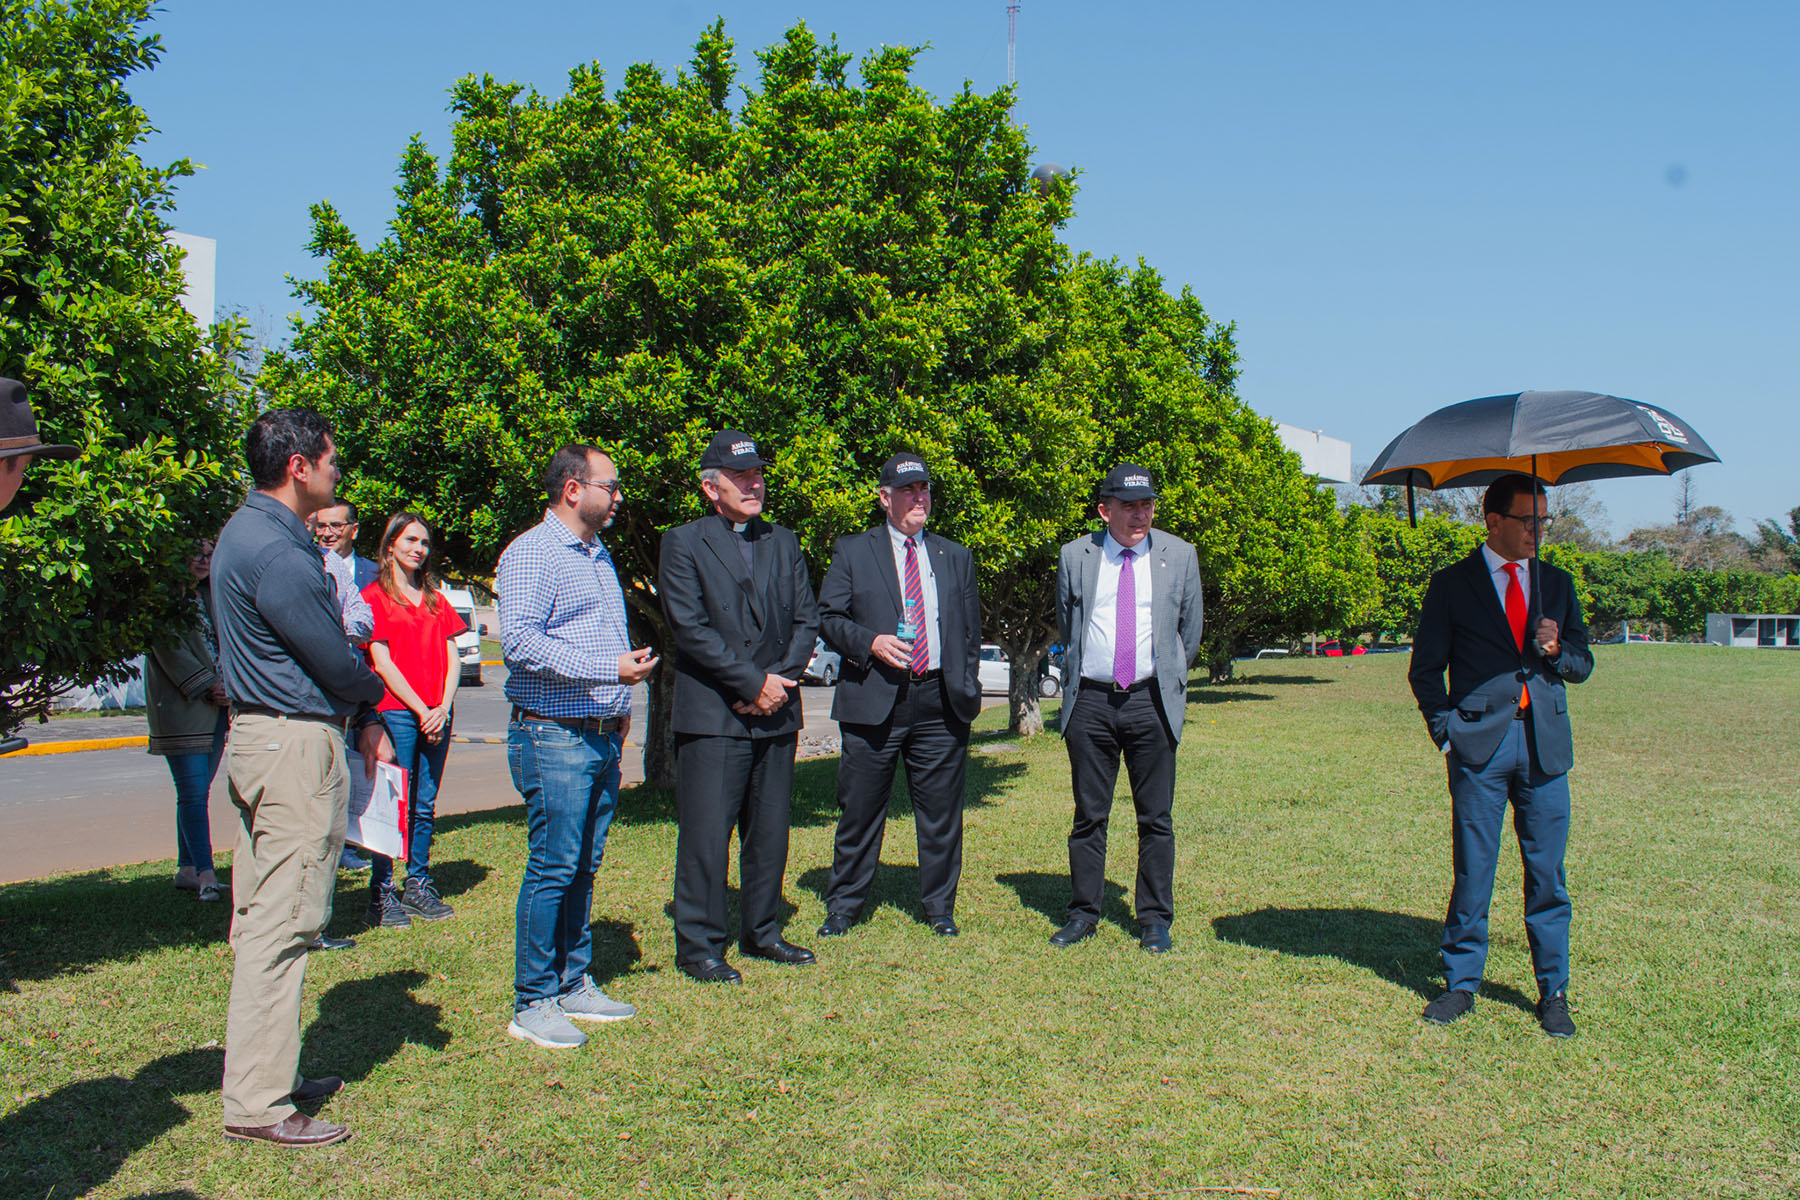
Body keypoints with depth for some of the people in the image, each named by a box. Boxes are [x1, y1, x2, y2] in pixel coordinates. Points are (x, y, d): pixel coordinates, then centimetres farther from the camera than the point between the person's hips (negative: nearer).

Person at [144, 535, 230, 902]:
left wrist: (230, 686, 1)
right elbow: (169, 648, -10)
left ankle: (187, 869, 17)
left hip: (216, 705, 7)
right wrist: (208, 686, -14)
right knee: (193, 792, -9)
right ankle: (205, 875, -10)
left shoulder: (210, 594, 18)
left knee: (197, 790, 9)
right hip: (180, 705, -6)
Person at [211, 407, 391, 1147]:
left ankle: (266, 1072, 27)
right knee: (282, 924, -5)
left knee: (261, 916, 15)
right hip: (297, 746, -11)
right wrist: (370, 715, 5)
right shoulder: (278, 552, -19)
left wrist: (357, 714, 7)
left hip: (258, 734, 11)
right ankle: (258, 1104, 2)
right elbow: (334, 662, -15)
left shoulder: (246, 531, 15)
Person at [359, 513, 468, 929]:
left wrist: (444, 707, -3)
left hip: (436, 717, 5)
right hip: (397, 714, -5)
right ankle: (381, 896, 1)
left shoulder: (436, 600, 17)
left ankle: (418, 887, 16)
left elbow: (452, 659, 12)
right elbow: (382, 662, -6)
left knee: (424, 807, 8)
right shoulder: (374, 596, 1)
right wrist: (421, 711, -10)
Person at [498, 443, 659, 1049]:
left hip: (601, 737, 8)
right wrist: (609, 670, -23)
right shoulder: (530, 553, -10)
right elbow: (519, 641, -21)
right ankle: (532, 1003, 6)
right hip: (553, 737, -8)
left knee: (583, 868, 14)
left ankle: (574, 984, 24)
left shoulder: (599, 553, 19)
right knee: (552, 869, -5)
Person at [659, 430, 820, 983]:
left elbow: (807, 620, 11)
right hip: (712, 715, -5)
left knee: (770, 831, 11)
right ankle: (699, 945, 9)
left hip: (776, 714, 5)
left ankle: (761, 931, 25)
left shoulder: (783, 543, 15)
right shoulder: (683, 543, -2)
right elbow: (690, 628, -11)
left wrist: (783, 678, -5)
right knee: (706, 834, -3)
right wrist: (753, 683, -12)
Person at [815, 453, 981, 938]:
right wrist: (870, 643, -13)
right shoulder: (852, 552, 7)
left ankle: (939, 908, 21)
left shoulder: (955, 557, 16)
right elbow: (828, 618, 3)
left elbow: (971, 630, 17)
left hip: (940, 702, 2)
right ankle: (842, 907, 18)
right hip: (874, 698, -2)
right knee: (860, 811, 4)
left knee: (941, 814, 7)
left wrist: (967, 690, 8)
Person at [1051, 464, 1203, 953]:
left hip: (1152, 700, 0)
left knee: (1156, 818, 4)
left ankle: (1155, 919, 15)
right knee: (1089, 815, 7)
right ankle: (1083, 913, 18)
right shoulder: (1075, 556, 4)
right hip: (1090, 701, 0)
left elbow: (1190, 632, 13)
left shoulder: (1179, 556, 5)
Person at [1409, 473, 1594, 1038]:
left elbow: (1582, 666, 16)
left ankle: (1553, 992, 19)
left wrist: (1557, 651, -6)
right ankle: (1461, 983, 17)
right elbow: (1425, 669, 5)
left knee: (1547, 875, 6)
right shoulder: (1452, 584, 3)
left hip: (1545, 745, 3)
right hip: (1480, 745, -3)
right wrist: (1445, 731, -5)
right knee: (1472, 873, 3)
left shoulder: (1557, 583, 13)